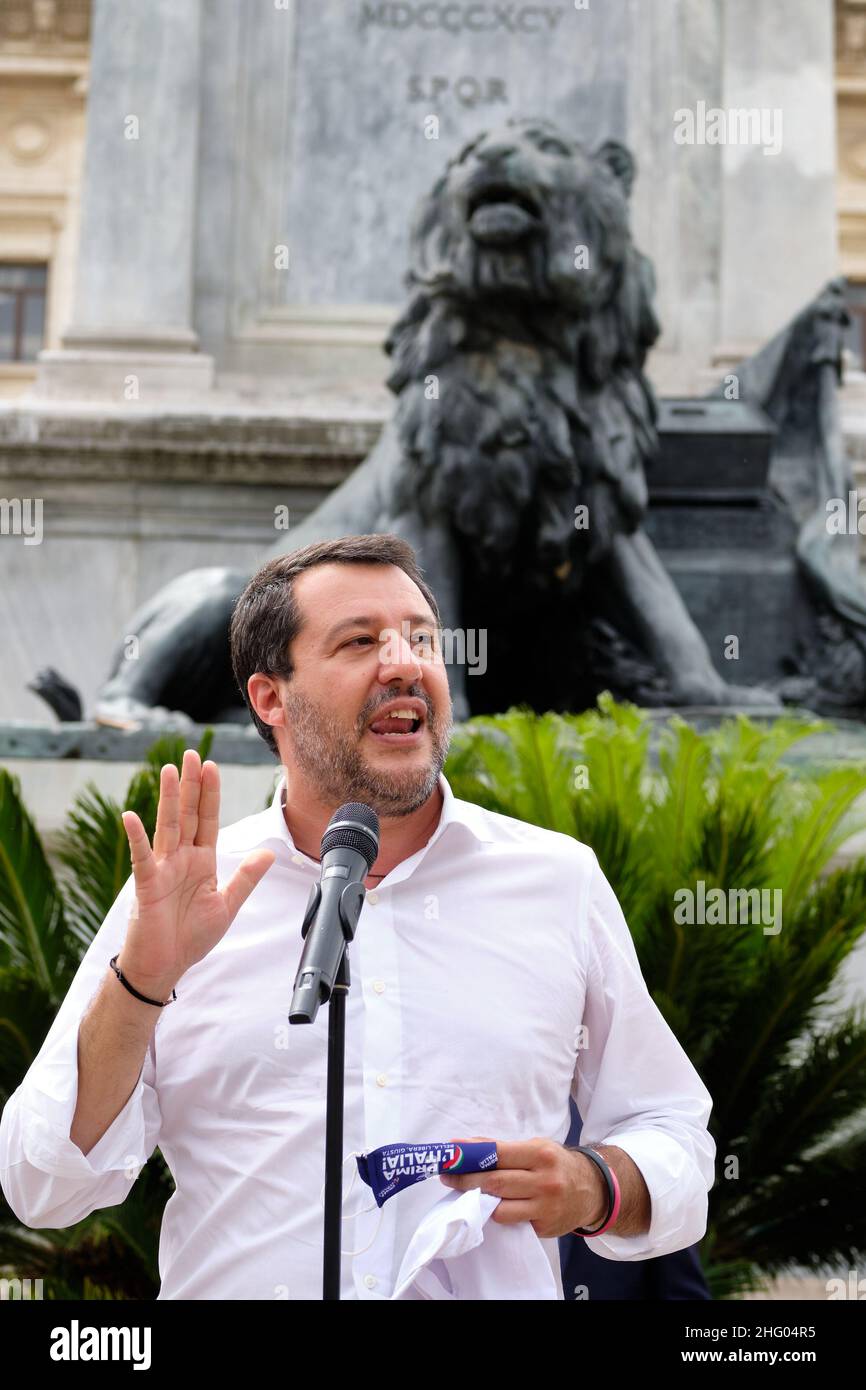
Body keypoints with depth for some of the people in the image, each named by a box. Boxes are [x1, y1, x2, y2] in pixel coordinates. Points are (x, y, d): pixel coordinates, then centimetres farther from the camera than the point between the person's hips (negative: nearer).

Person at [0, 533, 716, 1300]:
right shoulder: (176, 894, 3)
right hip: (235, 1282, -2)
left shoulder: (560, 879, 7)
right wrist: (141, 979, -13)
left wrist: (594, 1188, -7)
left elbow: (675, 1141, 13)